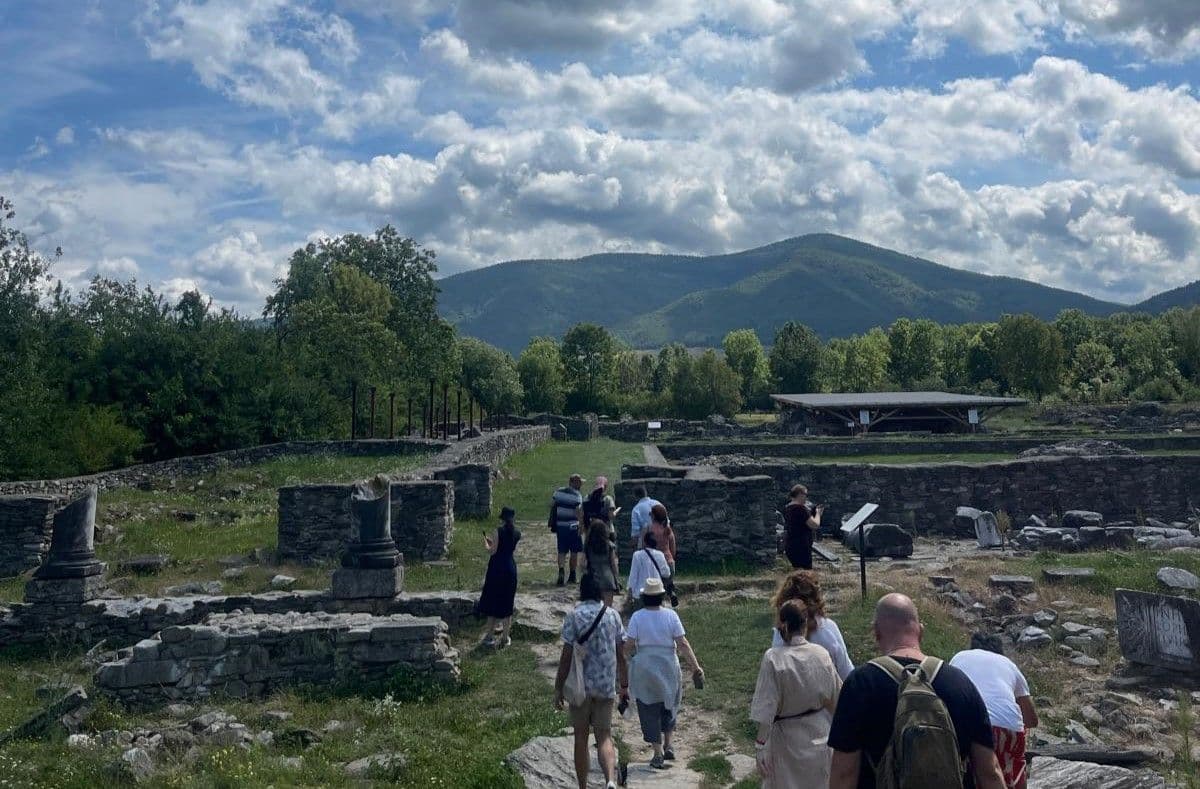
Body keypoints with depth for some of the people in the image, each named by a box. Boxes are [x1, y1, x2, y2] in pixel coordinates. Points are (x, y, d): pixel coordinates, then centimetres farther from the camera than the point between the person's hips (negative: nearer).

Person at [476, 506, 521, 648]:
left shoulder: (499, 531, -12)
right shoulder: (517, 534, 3)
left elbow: (492, 551, -12)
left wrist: (486, 542, 7)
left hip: (497, 569, -4)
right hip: (511, 568, 4)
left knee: (492, 602, 8)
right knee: (507, 604, 11)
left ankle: (490, 636, 11)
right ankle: (505, 637, 13)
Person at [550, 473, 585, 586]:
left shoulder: (558, 492, 4)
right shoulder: (577, 495, -12)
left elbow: (551, 505, 10)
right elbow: (578, 512, -20)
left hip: (560, 525, 4)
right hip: (572, 526, -4)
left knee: (562, 551, 7)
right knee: (574, 552, 11)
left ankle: (561, 569, -17)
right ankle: (572, 576, 18)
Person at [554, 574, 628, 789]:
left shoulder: (574, 616, -8)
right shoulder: (613, 615, 1)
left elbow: (566, 656, -10)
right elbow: (621, 655, 4)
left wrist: (558, 688, -4)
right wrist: (624, 686, 14)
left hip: (581, 686, -2)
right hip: (606, 686, 2)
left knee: (581, 737, 12)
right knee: (604, 736, 7)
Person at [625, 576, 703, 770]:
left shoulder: (637, 617, -10)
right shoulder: (671, 615, -9)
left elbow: (628, 646, -10)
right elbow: (683, 644, -11)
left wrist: (630, 658, 12)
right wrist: (696, 667, -5)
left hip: (643, 669, -1)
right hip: (668, 667, 1)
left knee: (650, 712, 8)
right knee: (669, 706, 23)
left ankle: (658, 754, 8)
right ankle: (667, 747, 25)